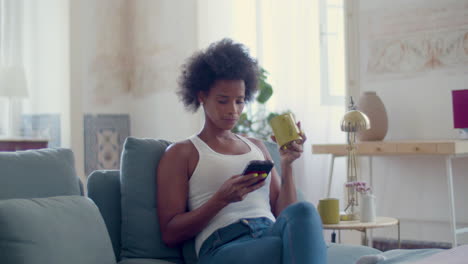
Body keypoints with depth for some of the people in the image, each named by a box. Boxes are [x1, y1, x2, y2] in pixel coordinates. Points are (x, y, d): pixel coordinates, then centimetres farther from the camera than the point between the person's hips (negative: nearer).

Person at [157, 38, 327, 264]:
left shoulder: (257, 147, 27)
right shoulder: (180, 153, 13)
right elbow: (170, 234, 3)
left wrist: (287, 165, 5)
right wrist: (222, 198, -10)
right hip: (223, 246, -6)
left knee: (303, 211, -34)